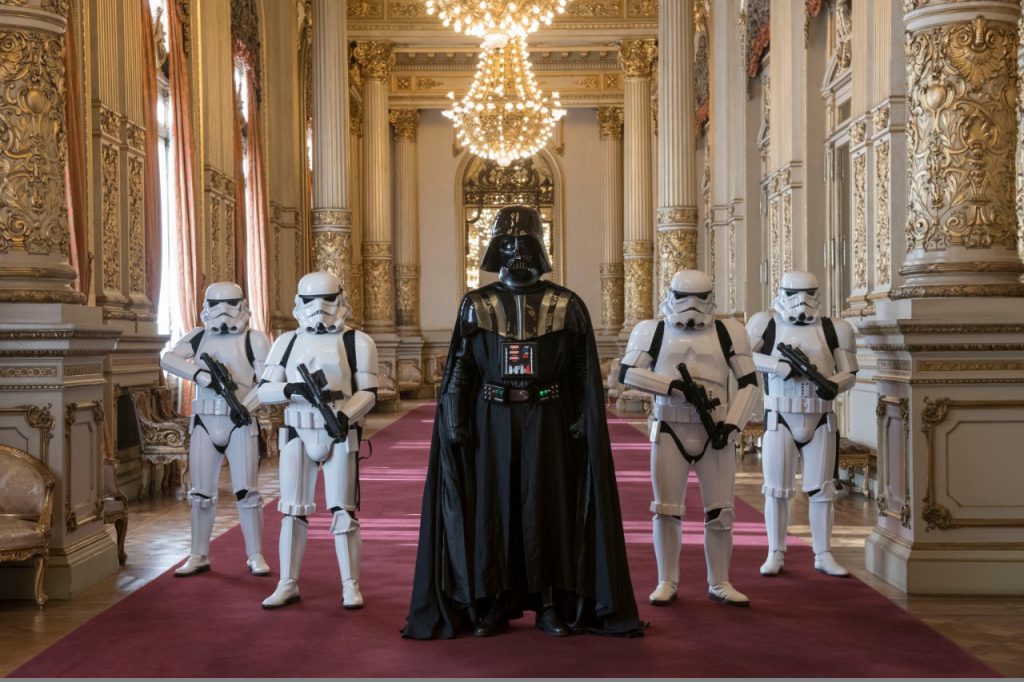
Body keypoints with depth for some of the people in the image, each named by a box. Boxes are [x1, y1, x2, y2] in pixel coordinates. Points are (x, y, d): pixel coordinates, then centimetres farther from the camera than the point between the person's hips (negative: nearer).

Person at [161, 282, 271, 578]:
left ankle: (255, 556, 8)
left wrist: (247, 405, -20)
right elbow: (168, 358, -4)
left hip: (239, 423, -3)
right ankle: (199, 556, 18)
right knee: (201, 493, 8)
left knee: (246, 491, -3)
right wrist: (201, 374, -17)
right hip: (204, 422, 4)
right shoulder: (198, 337, 9)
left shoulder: (253, 339, -1)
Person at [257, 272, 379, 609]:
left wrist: (346, 415, -21)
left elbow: (368, 392, -3)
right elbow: (264, 389, 3)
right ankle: (288, 584, 16)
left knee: (343, 511, -1)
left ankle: (351, 587, 7)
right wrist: (294, 389, -17)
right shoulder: (287, 342, 8)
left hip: (339, 436, -3)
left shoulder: (357, 342, -1)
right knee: (292, 510, 7)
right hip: (297, 435, 3)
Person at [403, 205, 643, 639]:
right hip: (492, 421, 1)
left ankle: (553, 605, 12)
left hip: (547, 420, -1)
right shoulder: (476, 305, 5)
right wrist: (454, 420, -3)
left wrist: (584, 419, -6)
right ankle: (492, 606, 13)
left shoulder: (566, 306, 3)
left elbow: (584, 374, 2)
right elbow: (458, 369, 4)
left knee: (548, 509, 2)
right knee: (492, 507, 3)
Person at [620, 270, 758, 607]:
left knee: (720, 511, 4)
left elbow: (748, 381, 6)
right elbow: (627, 372, -7)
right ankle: (667, 582, 16)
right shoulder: (653, 331, 3)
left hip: (715, 434, 1)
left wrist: (732, 423, -6)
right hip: (670, 432, -1)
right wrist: (676, 386, -16)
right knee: (666, 509, 3)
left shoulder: (727, 332, 5)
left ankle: (719, 583, 18)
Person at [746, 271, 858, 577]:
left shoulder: (832, 330, 3)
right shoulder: (768, 325, -3)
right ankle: (775, 554, 13)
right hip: (780, 419, -2)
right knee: (777, 489, 3)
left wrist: (834, 385, -17)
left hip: (820, 419, 2)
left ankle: (823, 555, 17)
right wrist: (784, 366, -22)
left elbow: (849, 372, 5)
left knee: (820, 489, 7)